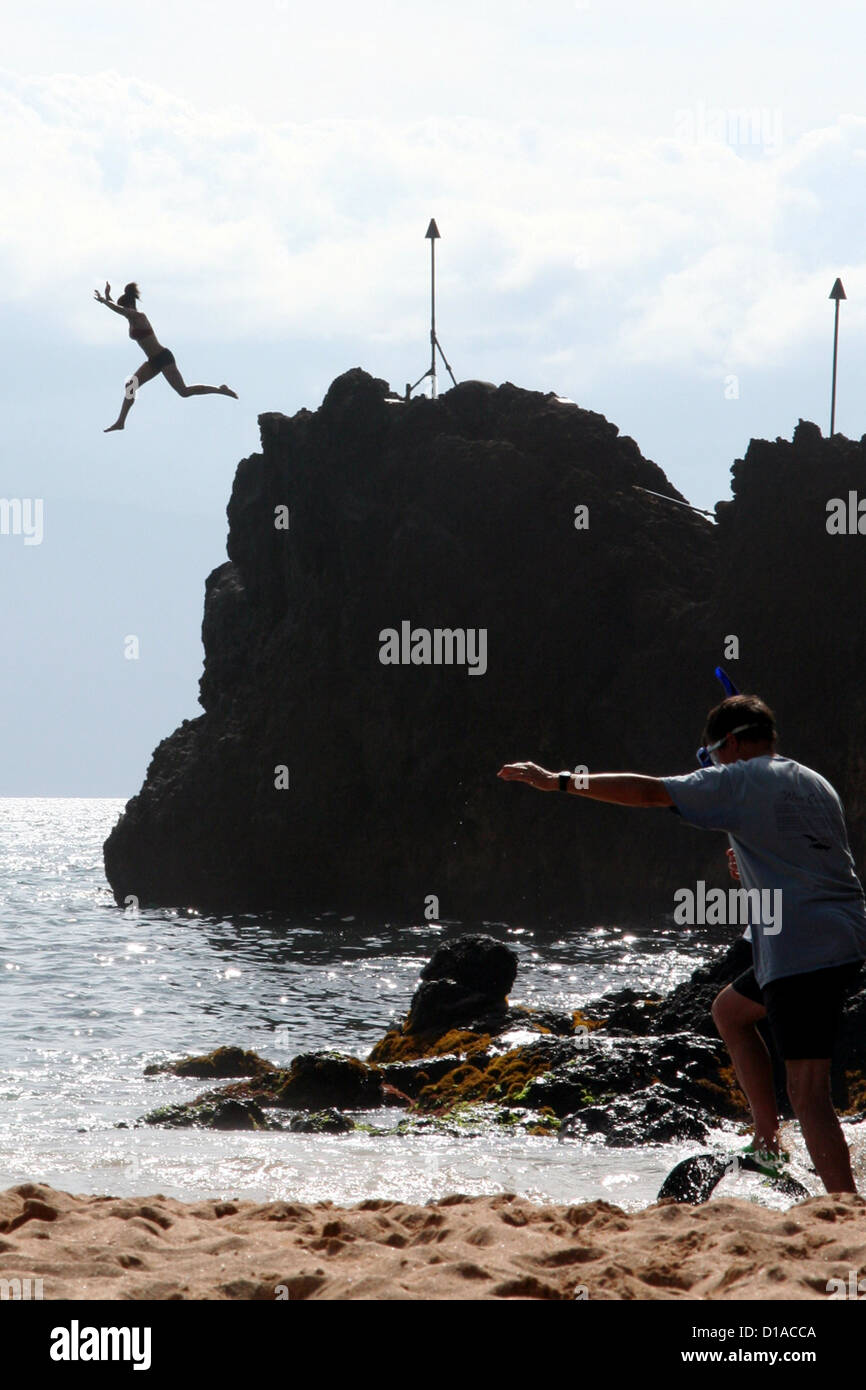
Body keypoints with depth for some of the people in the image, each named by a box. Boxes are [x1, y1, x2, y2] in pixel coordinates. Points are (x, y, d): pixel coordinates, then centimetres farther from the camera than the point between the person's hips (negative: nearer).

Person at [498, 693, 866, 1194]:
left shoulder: (737, 781, -4)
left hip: (801, 949, -9)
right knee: (731, 1011, 28)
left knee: (809, 1094, -12)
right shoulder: (816, 784, 19)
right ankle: (768, 1143, 23)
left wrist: (558, 781, 1)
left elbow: (645, 791, -4)